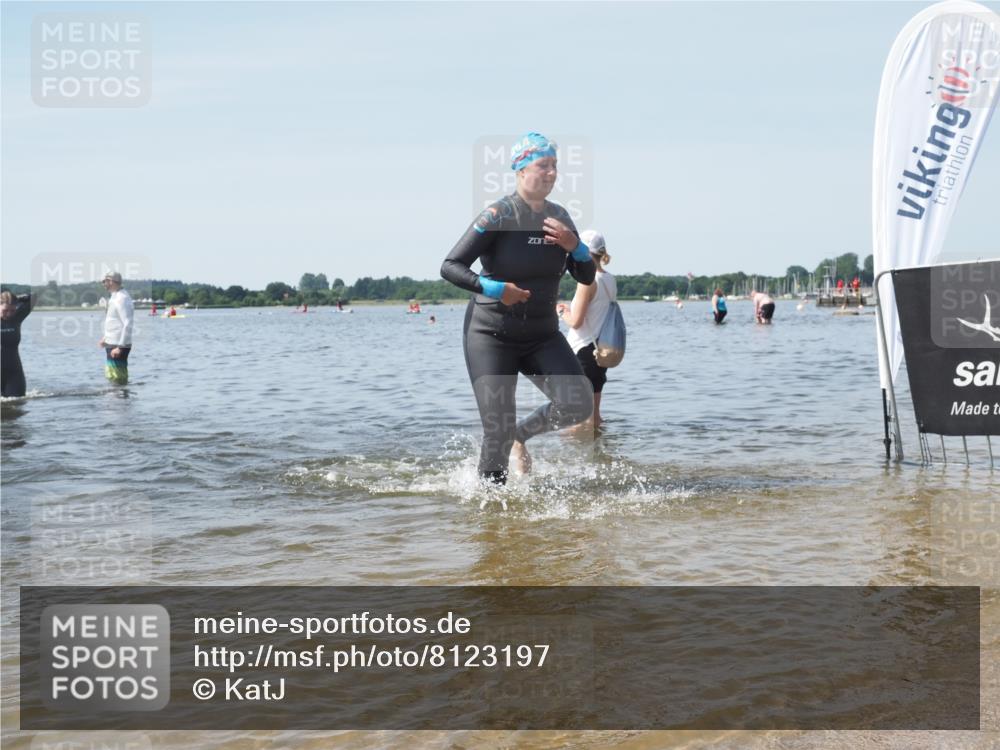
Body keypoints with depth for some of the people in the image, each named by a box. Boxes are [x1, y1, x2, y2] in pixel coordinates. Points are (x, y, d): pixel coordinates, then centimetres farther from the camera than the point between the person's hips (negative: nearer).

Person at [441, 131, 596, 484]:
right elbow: (450, 266, -16)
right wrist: (495, 289, -29)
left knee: (579, 405, -13)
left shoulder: (559, 216, 4)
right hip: (491, 336, -5)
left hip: (542, 336, 5)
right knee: (499, 431, -8)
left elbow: (587, 276, 6)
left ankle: (521, 434, 16)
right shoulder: (499, 215, -14)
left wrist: (574, 246, -13)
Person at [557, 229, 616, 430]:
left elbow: (576, 321, -19)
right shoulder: (610, 280, 9)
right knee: (593, 412, 17)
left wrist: (562, 313, 0)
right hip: (601, 349, 9)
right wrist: (572, 309, 18)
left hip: (584, 350, -9)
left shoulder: (588, 280, -16)